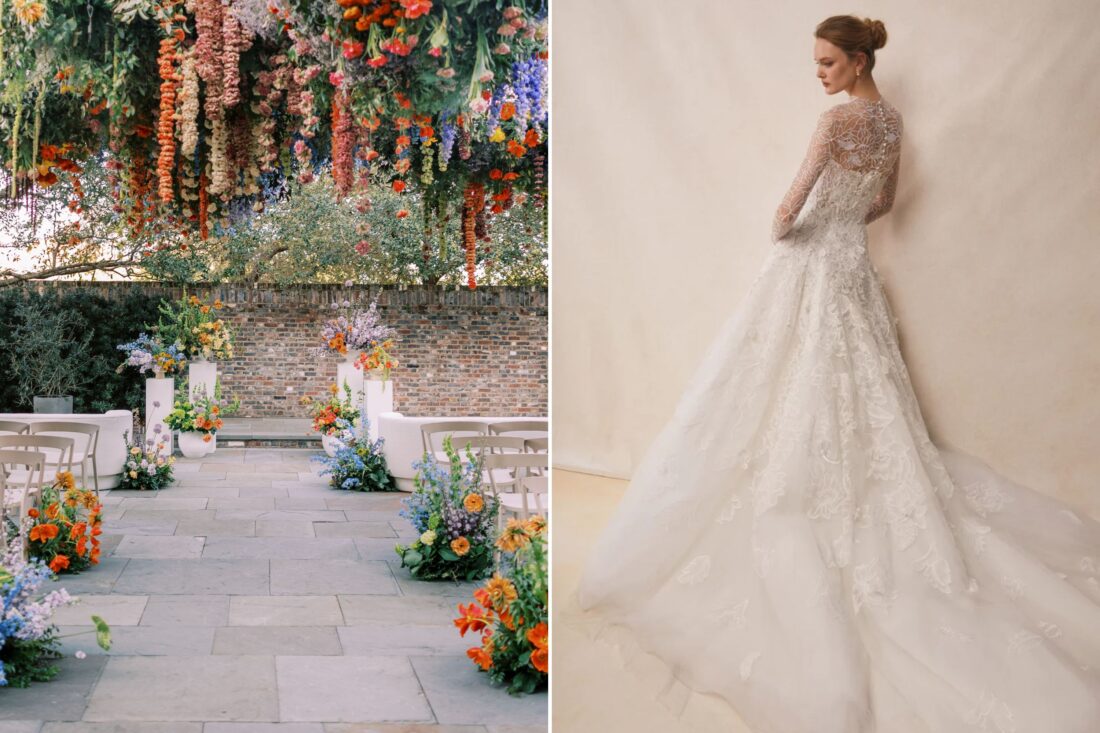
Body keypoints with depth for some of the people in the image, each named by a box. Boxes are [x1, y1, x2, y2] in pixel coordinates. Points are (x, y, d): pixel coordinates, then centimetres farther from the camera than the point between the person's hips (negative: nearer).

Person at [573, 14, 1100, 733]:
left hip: (812, 269, -8)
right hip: (854, 267, 8)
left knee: (797, 397, 0)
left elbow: (792, 205, -20)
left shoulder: (840, 117, -18)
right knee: (864, 396, 14)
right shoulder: (892, 118, 7)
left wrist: (781, 230, 1)